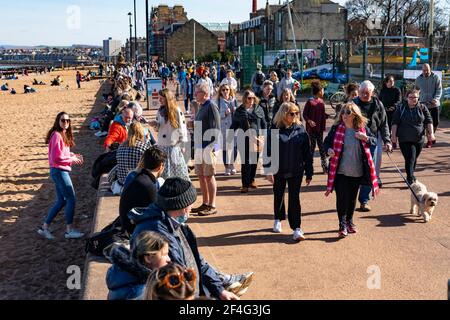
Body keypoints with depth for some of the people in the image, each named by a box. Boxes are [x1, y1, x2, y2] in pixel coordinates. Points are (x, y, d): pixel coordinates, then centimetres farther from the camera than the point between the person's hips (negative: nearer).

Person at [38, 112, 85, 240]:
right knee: (71, 199, -3)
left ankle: (45, 227, 21)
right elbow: (57, 157, -21)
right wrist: (72, 159, -11)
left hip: (62, 171, 10)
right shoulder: (57, 135, -16)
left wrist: (73, 155, 4)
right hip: (59, 171, -10)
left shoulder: (64, 135, 13)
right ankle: (69, 230, 7)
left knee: (61, 201, 14)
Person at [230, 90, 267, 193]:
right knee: (245, 162, -5)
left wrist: (263, 135, 3)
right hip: (244, 139, -2)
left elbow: (263, 123, 11)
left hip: (256, 139, 2)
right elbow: (234, 125, 8)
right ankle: (245, 185, -1)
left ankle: (251, 180, 27)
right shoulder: (239, 111, 3)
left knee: (254, 161, 10)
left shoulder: (259, 109, 6)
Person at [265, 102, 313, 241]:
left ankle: (296, 228, 2)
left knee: (294, 199, -1)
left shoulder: (300, 130, -2)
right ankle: (278, 219, 40)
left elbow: (307, 153, 1)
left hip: (296, 171, 0)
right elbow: (268, 151, -5)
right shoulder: (274, 130, -6)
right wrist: (269, 170, -11)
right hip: (278, 171, 0)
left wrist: (309, 173, 1)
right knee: (278, 196, 17)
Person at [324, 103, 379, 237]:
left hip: (357, 171, 2)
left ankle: (350, 221, 33)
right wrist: (329, 149, -15)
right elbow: (327, 141, 6)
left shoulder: (362, 128, 1)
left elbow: (375, 140, 7)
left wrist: (365, 138, -14)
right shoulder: (336, 128, -4)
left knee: (352, 198, 15)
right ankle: (342, 225, 3)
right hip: (340, 170, -2)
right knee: (342, 198, -6)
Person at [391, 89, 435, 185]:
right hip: (405, 140, -2)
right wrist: (394, 135, -4)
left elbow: (429, 121, 7)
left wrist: (431, 133, -3)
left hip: (419, 139, 3)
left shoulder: (423, 108, 5)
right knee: (410, 158, -12)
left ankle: (411, 175, 32)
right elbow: (395, 122, 2)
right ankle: (410, 179, -11)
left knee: (414, 159, 14)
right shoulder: (401, 108, 1)